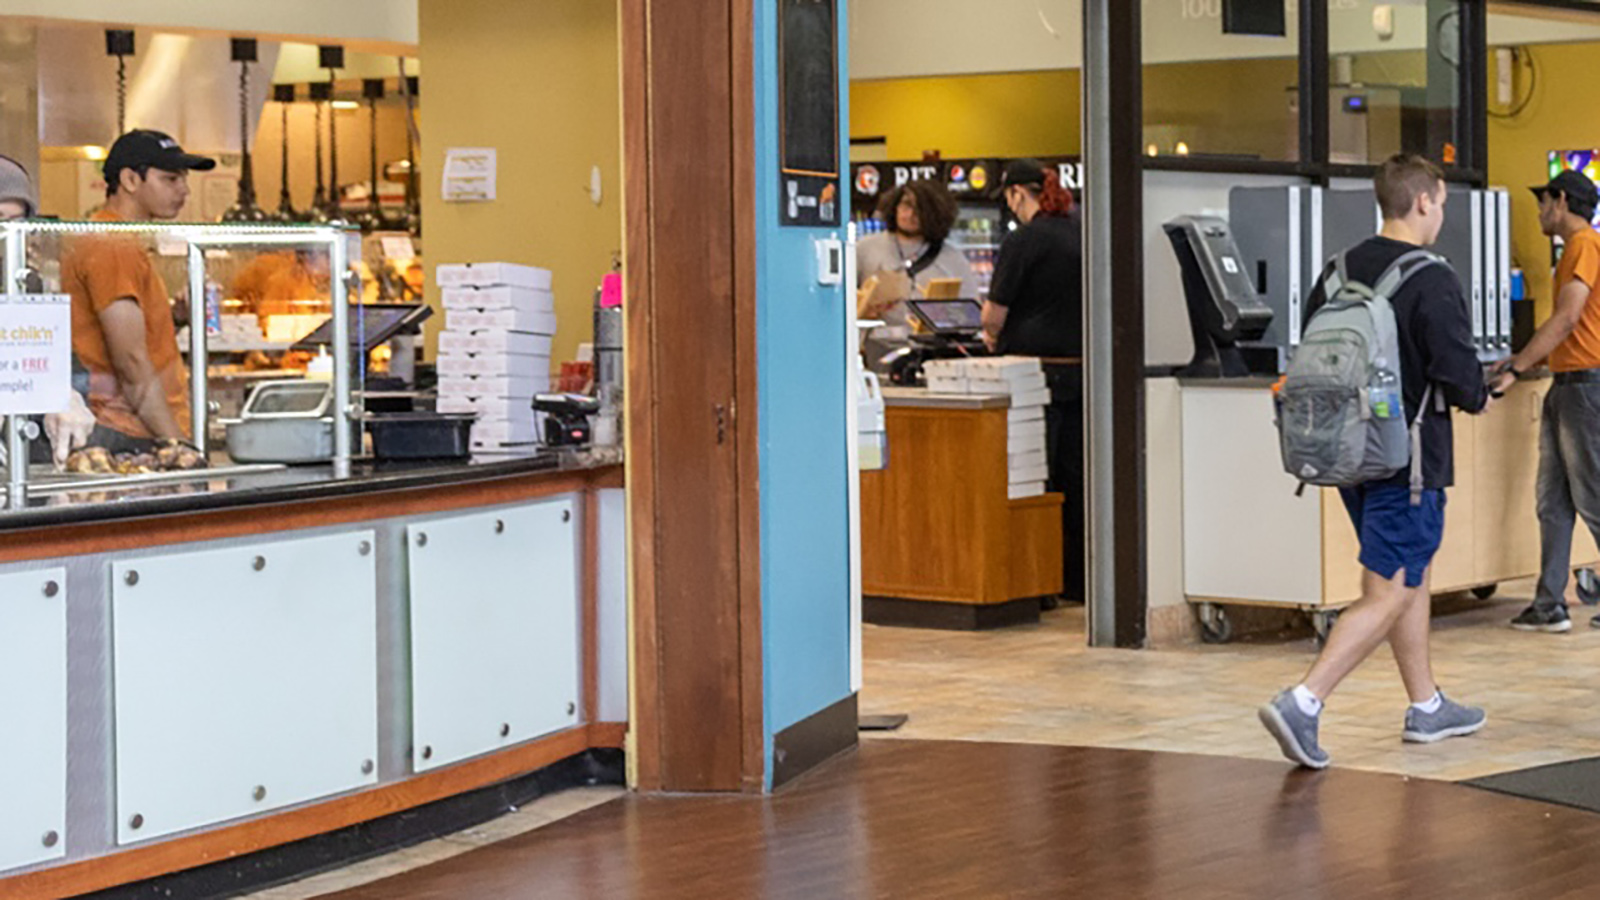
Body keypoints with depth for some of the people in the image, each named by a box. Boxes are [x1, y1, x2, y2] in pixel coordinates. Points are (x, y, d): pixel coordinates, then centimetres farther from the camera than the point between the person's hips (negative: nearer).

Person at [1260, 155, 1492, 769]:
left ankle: (1427, 707, 31)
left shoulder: (1338, 272, 6)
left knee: (1411, 576, 21)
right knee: (1387, 597, -5)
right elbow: (1459, 373, -19)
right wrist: (1478, 397, 3)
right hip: (1409, 459, -8)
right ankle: (1303, 703, -17)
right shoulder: (1430, 281, -16)